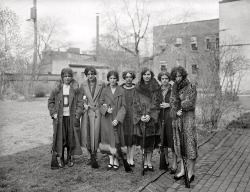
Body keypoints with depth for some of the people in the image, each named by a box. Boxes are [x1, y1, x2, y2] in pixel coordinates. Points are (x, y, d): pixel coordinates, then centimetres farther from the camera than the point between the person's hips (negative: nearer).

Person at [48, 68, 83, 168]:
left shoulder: (76, 88, 1)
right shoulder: (57, 89, 3)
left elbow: (79, 102, -1)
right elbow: (50, 101, 8)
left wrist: (77, 115, -10)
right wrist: (53, 113, -3)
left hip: (71, 117, 0)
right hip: (59, 117, 0)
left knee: (71, 137, 5)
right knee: (60, 137, 1)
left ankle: (70, 158, 20)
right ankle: (60, 158, 15)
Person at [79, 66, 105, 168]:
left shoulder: (101, 84, 0)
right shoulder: (83, 84, 6)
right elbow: (80, 98, 13)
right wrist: (84, 104, -3)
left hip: (97, 112, -2)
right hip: (87, 111, 2)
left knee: (95, 134, -5)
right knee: (86, 134, 2)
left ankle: (94, 155, 9)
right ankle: (90, 156, 18)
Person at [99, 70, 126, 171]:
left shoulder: (121, 91, 1)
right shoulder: (104, 90, 6)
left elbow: (123, 106, -3)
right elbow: (100, 104, 7)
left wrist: (117, 119, -13)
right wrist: (106, 109, -14)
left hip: (117, 119, -1)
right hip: (106, 118, 1)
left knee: (116, 139, 1)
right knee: (108, 138, 2)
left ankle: (115, 160, 14)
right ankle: (111, 159, 12)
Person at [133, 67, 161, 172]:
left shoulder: (156, 87, 3)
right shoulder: (138, 87, 6)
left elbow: (156, 102, -4)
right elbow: (136, 103, 1)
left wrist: (149, 115, -15)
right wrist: (141, 115, -11)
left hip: (152, 117, -1)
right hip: (140, 117, 1)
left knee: (150, 139, 0)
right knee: (143, 139, 2)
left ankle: (148, 161, 10)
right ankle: (146, 160, 13)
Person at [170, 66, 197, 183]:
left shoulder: (191, 87, -6)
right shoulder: (174, 88, 12)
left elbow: (190, 104, -13)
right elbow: (172, 102, 3)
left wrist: (177, 103, -5)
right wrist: (177, 111, -14)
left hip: (188, 118, -6)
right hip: (177, 119, 6)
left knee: (190, 144, -1)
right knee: (179, 145, 11)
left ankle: (191, 172, 11)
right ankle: (182, 170, 23)